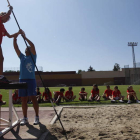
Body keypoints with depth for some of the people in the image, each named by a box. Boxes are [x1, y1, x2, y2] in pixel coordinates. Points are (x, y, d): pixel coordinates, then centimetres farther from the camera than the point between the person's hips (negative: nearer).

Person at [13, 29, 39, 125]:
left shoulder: (33, 57, 7)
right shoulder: (22, 57, 17)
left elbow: (32, 46, -9)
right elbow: (15, 46, 12)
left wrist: (25, 37, -6)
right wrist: (17, 34, 3)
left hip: (31, 80, -4)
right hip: (22, 80, 5)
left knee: (33, 98, -5)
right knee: (24, 99, 6)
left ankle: (37, 117, 3)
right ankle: (25, 118, 14)